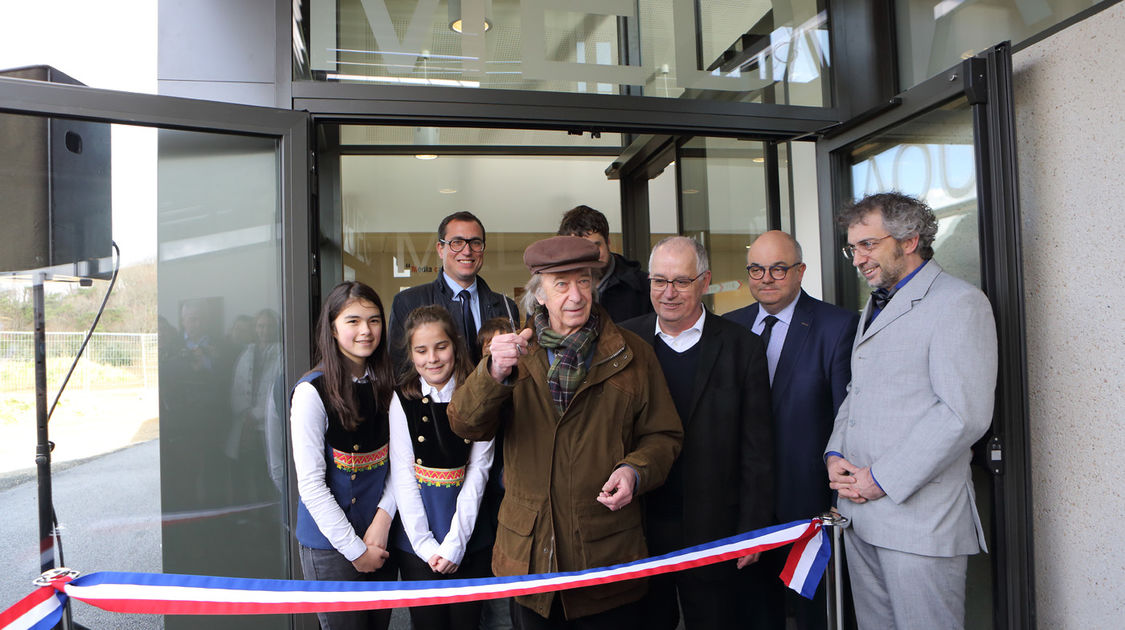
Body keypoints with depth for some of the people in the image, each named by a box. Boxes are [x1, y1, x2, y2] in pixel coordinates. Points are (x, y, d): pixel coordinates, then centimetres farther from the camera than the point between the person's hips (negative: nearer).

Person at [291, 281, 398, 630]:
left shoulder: (386, 384, 3)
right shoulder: (312, 391, -14)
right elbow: (311, 484, -15)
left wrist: (383, 518, -11)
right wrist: (355, 549, -12)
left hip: (381, 536, 5)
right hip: (330, 544, -5)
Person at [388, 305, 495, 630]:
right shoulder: (403, 400, -2)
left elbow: (477, 472, -5)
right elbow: (402, 476, -4)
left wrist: (454, 543, -10)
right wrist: (425, 544, -10)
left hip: (468, 536, 0)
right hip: (417, 541, 0)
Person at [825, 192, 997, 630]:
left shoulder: (958, 303, -9)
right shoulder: (875, 307, 19)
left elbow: (965, 414, -18)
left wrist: (882, 479, -16)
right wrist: (834, 454, 4)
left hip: (919, 516, -8)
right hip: (860, 510, 8)